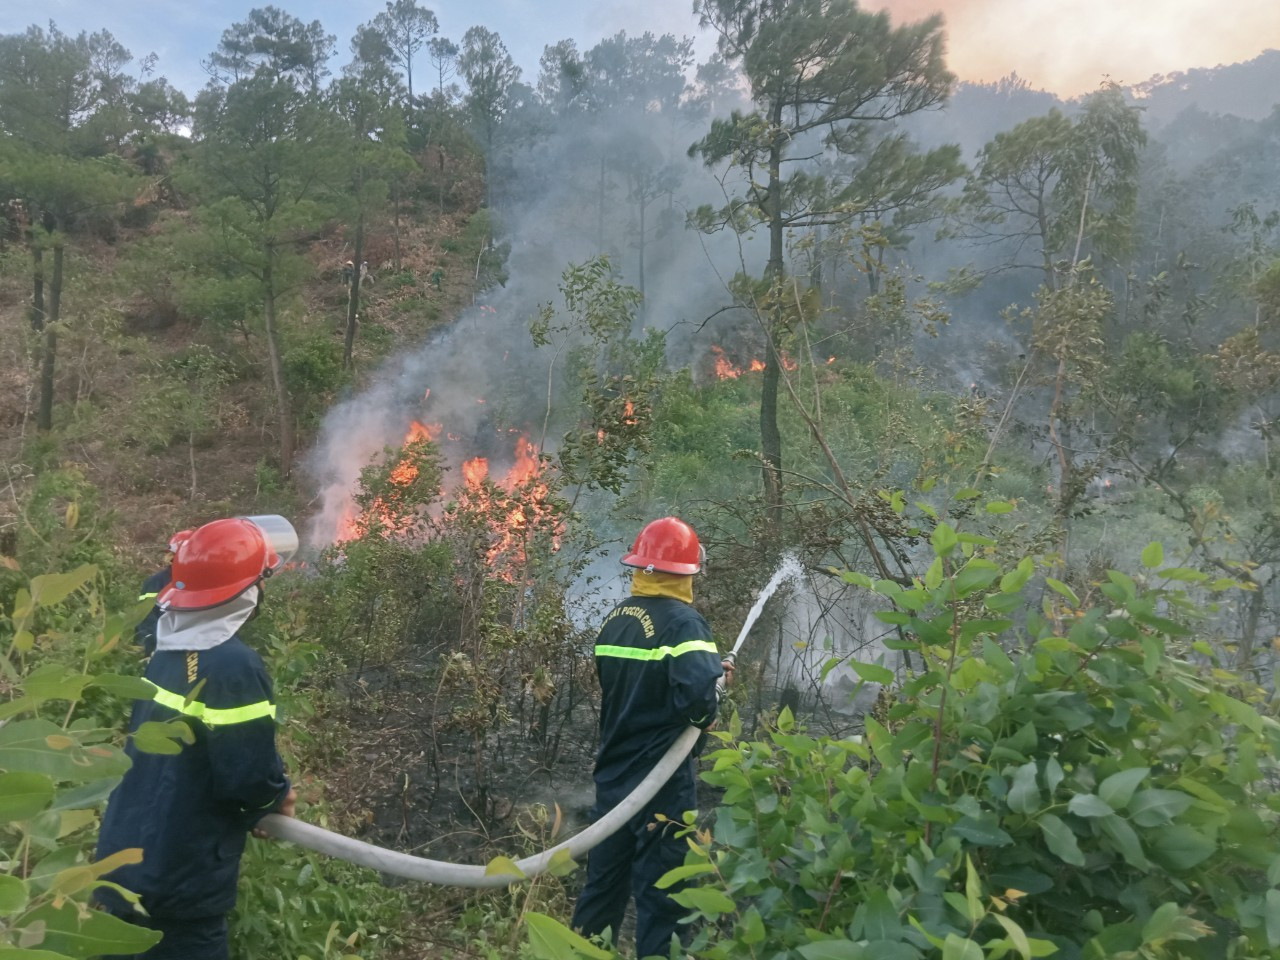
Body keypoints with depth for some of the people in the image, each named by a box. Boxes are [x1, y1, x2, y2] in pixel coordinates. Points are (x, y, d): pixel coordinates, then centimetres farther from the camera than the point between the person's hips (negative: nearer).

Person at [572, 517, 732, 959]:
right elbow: (698, 690, -34)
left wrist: (711, 673, 13)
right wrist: (704, 716, -11)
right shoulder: (681, 621, -17)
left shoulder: (615, 620, 7)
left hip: (613, 775, 7)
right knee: (660, 892, 6)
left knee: (603, 884, 19)